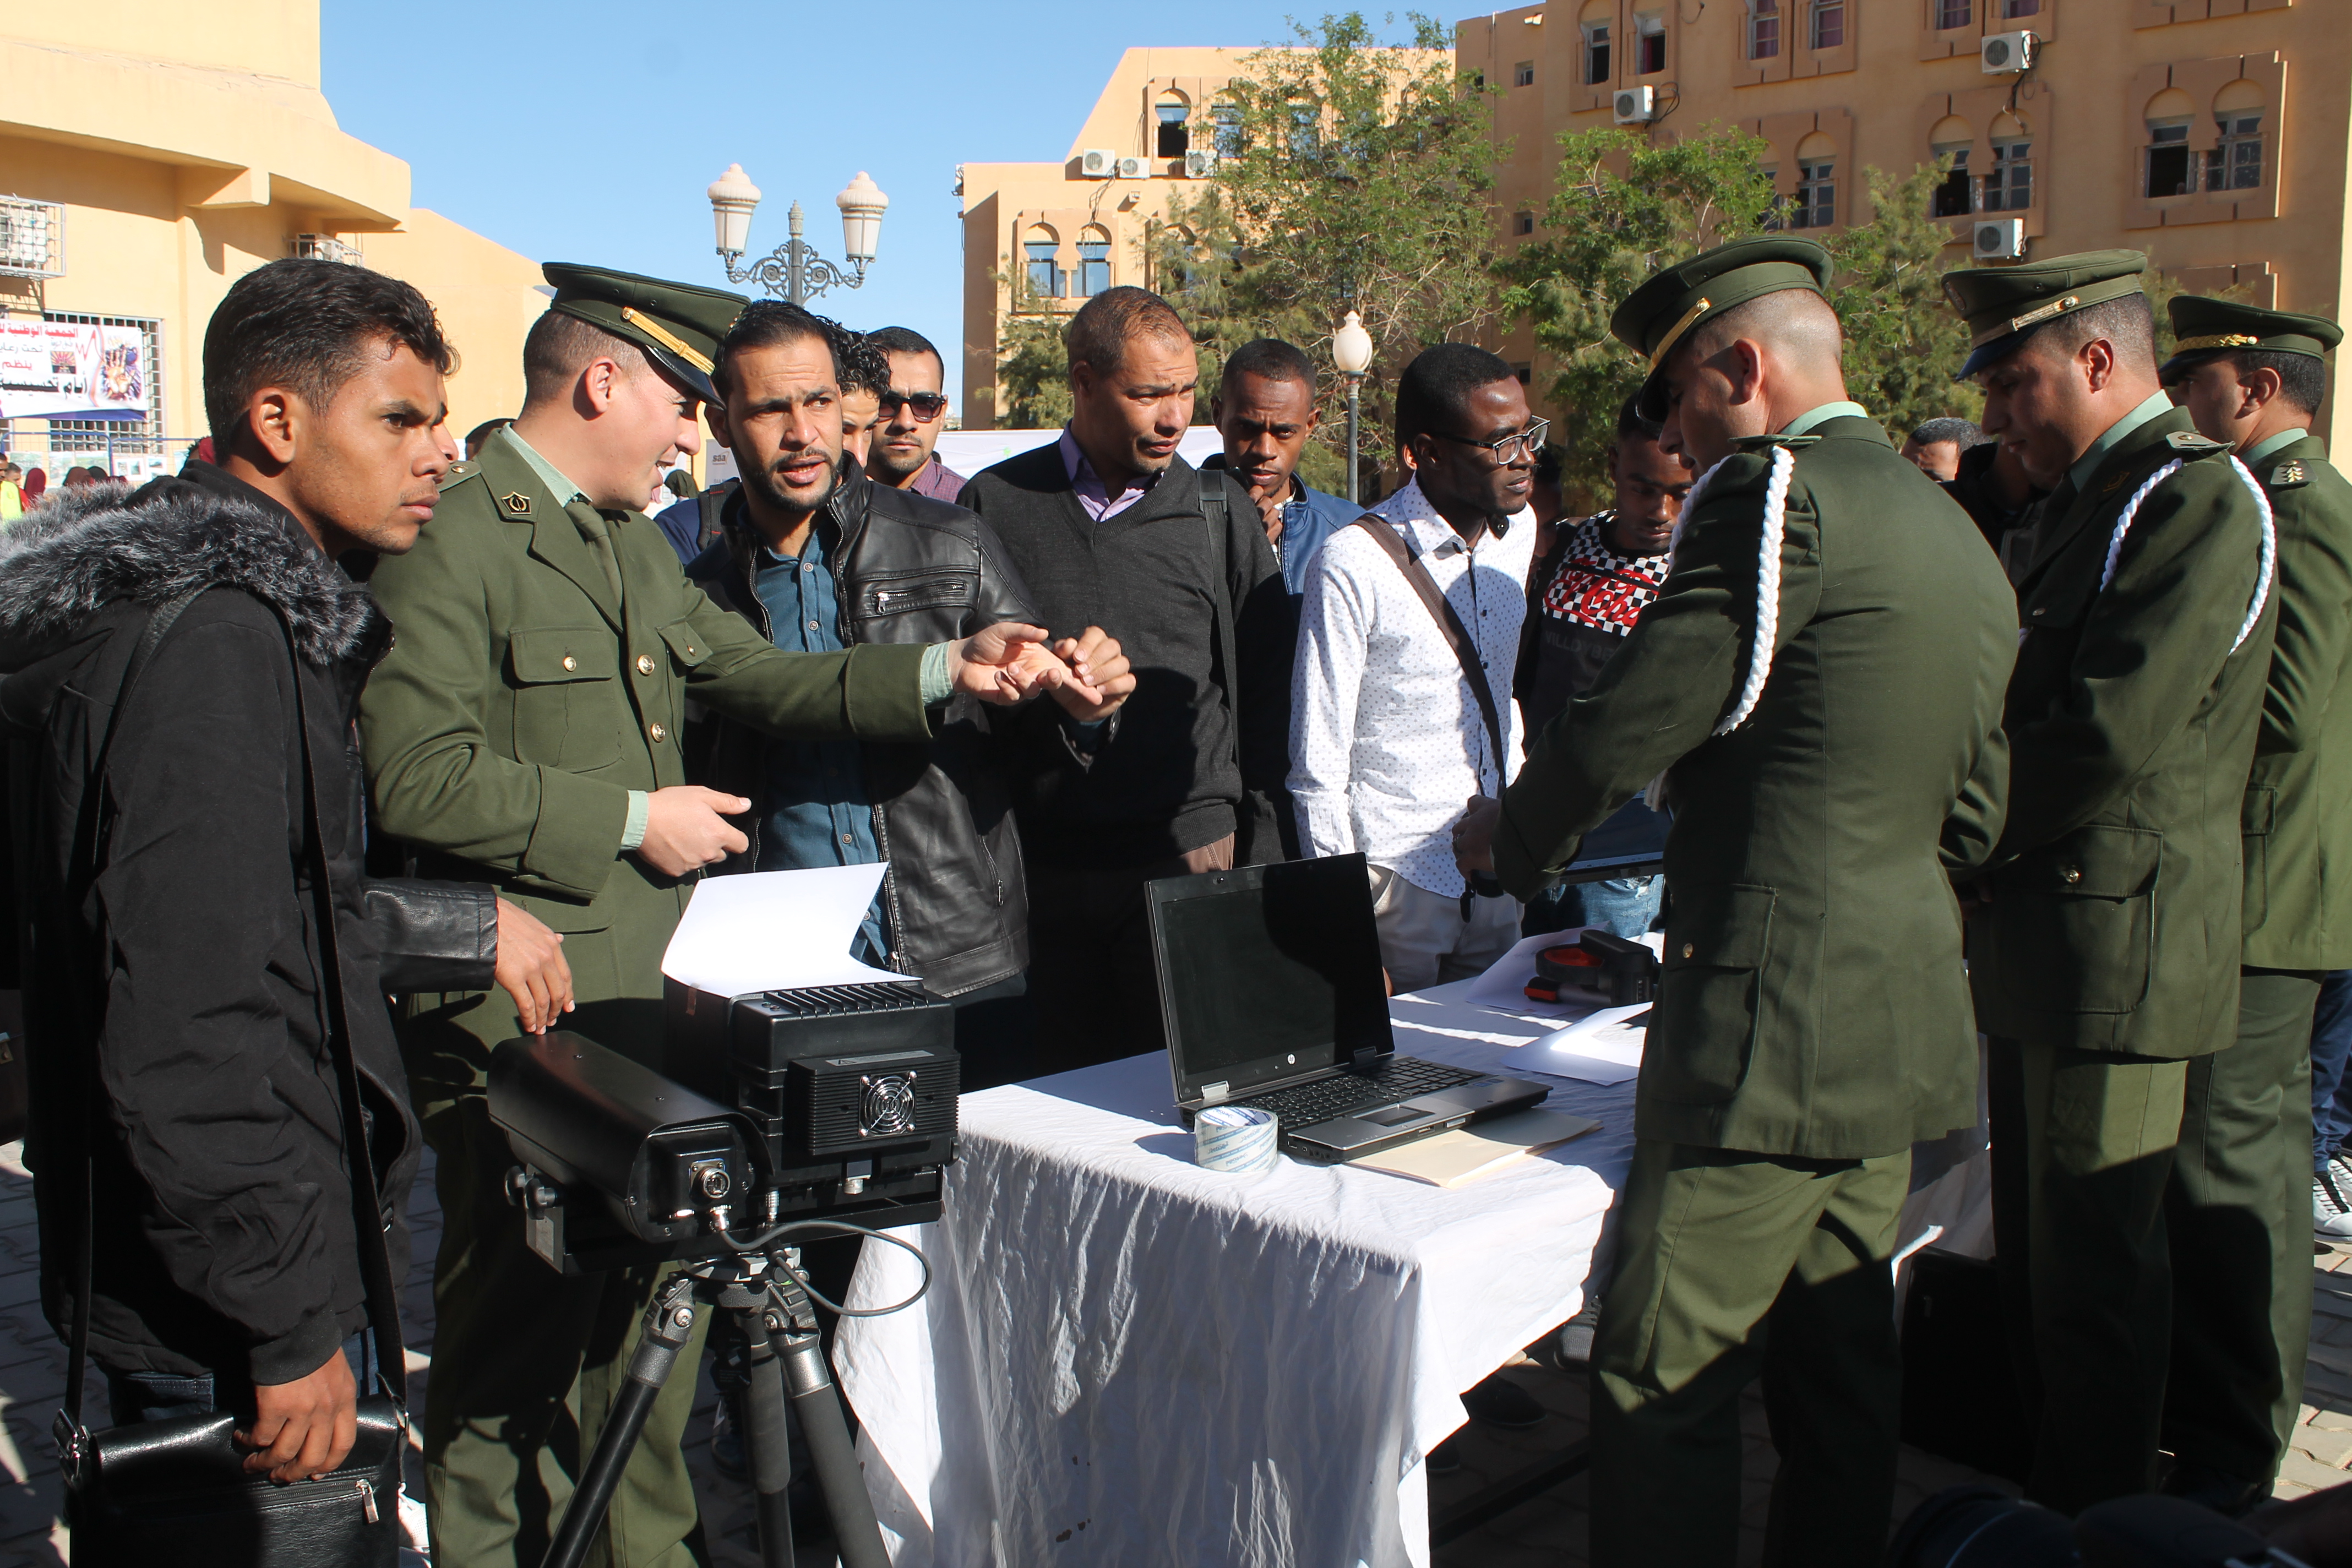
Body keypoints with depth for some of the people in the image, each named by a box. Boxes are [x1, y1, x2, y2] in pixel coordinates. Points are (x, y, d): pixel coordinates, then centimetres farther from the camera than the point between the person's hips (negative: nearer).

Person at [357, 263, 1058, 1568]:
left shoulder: (634, 546, 18)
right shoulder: (448, 539, -12)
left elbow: (755, 675, 19)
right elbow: (415, 777, -21)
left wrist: (944, 671, 8)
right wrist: (631, 818, -16)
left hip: (647, 994, 9)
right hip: (516, 1014, -8)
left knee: (653, 1300, 16)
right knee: (517, 1325, 4)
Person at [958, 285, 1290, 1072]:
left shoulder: (1221, 511, 6)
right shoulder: (995, 505, 5)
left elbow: (1264, 697, 7)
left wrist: (1262, 860, 2)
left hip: (1193, 858, 0)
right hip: (1041, 865, 1)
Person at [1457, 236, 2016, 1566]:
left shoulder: (1780, 491, -12)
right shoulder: (1957, 536, 17)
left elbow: (1635, 719, -13)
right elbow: (1970, 815, 19)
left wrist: (1516, 841, 4)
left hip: (1769, 1025, -10)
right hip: (1901, 1021, 10)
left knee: (1667, 1385, -1)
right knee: (1840, 1368, 18)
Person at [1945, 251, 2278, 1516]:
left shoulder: (2198, 500, -14)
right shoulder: (2086, 503, 17)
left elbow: (2117, 734, -23)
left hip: (2116, 944, -10)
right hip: (2039, 945, 10)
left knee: (2093, 1278, 1)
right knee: (2036, 1260, 18)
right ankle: (2051, 1500, 33)